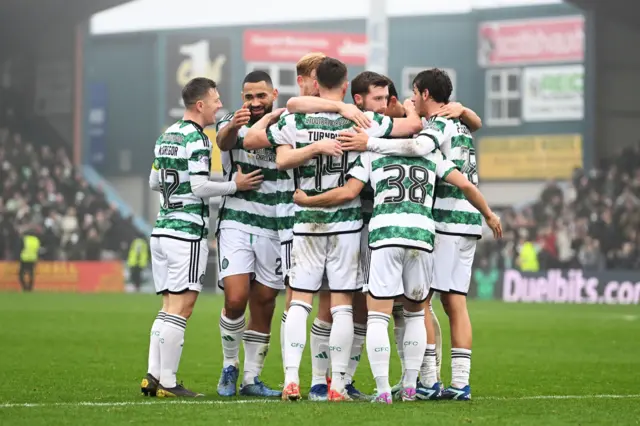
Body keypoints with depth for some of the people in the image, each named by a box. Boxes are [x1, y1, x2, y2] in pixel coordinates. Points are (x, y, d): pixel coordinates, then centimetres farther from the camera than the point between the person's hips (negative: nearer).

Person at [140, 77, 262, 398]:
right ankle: (168, 383, -7)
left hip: (162, 227, 9)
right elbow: (200, 187, -17)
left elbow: (154, 182, 19)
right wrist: (235, 185, -7)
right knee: (181, 306, -6)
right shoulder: (196, 138, -12)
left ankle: (153, 377, 7)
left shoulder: (166, 136, 14)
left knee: (169, 305, 11)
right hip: (187, 231, -9)